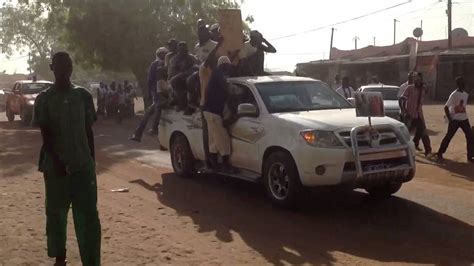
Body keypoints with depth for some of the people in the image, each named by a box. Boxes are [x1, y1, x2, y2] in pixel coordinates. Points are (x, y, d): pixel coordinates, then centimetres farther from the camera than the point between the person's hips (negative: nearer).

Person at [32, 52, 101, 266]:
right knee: (56, 213, 11)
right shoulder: (44, 99, -1)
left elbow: (89, 130, 8)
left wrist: (91, 160, 7)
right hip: (55, 165, -1)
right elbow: (46, 134, -6)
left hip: (83, 164, 1)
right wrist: (57, 161, -16)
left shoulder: (83, 96, 5)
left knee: (88, 216, -3)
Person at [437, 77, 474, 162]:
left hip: (464, 119, 7)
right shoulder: (454, 94, -17)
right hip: (455, 120, -7)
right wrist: (450, 119, -16)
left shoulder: (466, 94, 6)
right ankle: (440, 153, 16)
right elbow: (446, 107, -17)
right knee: (449, 137, 1)